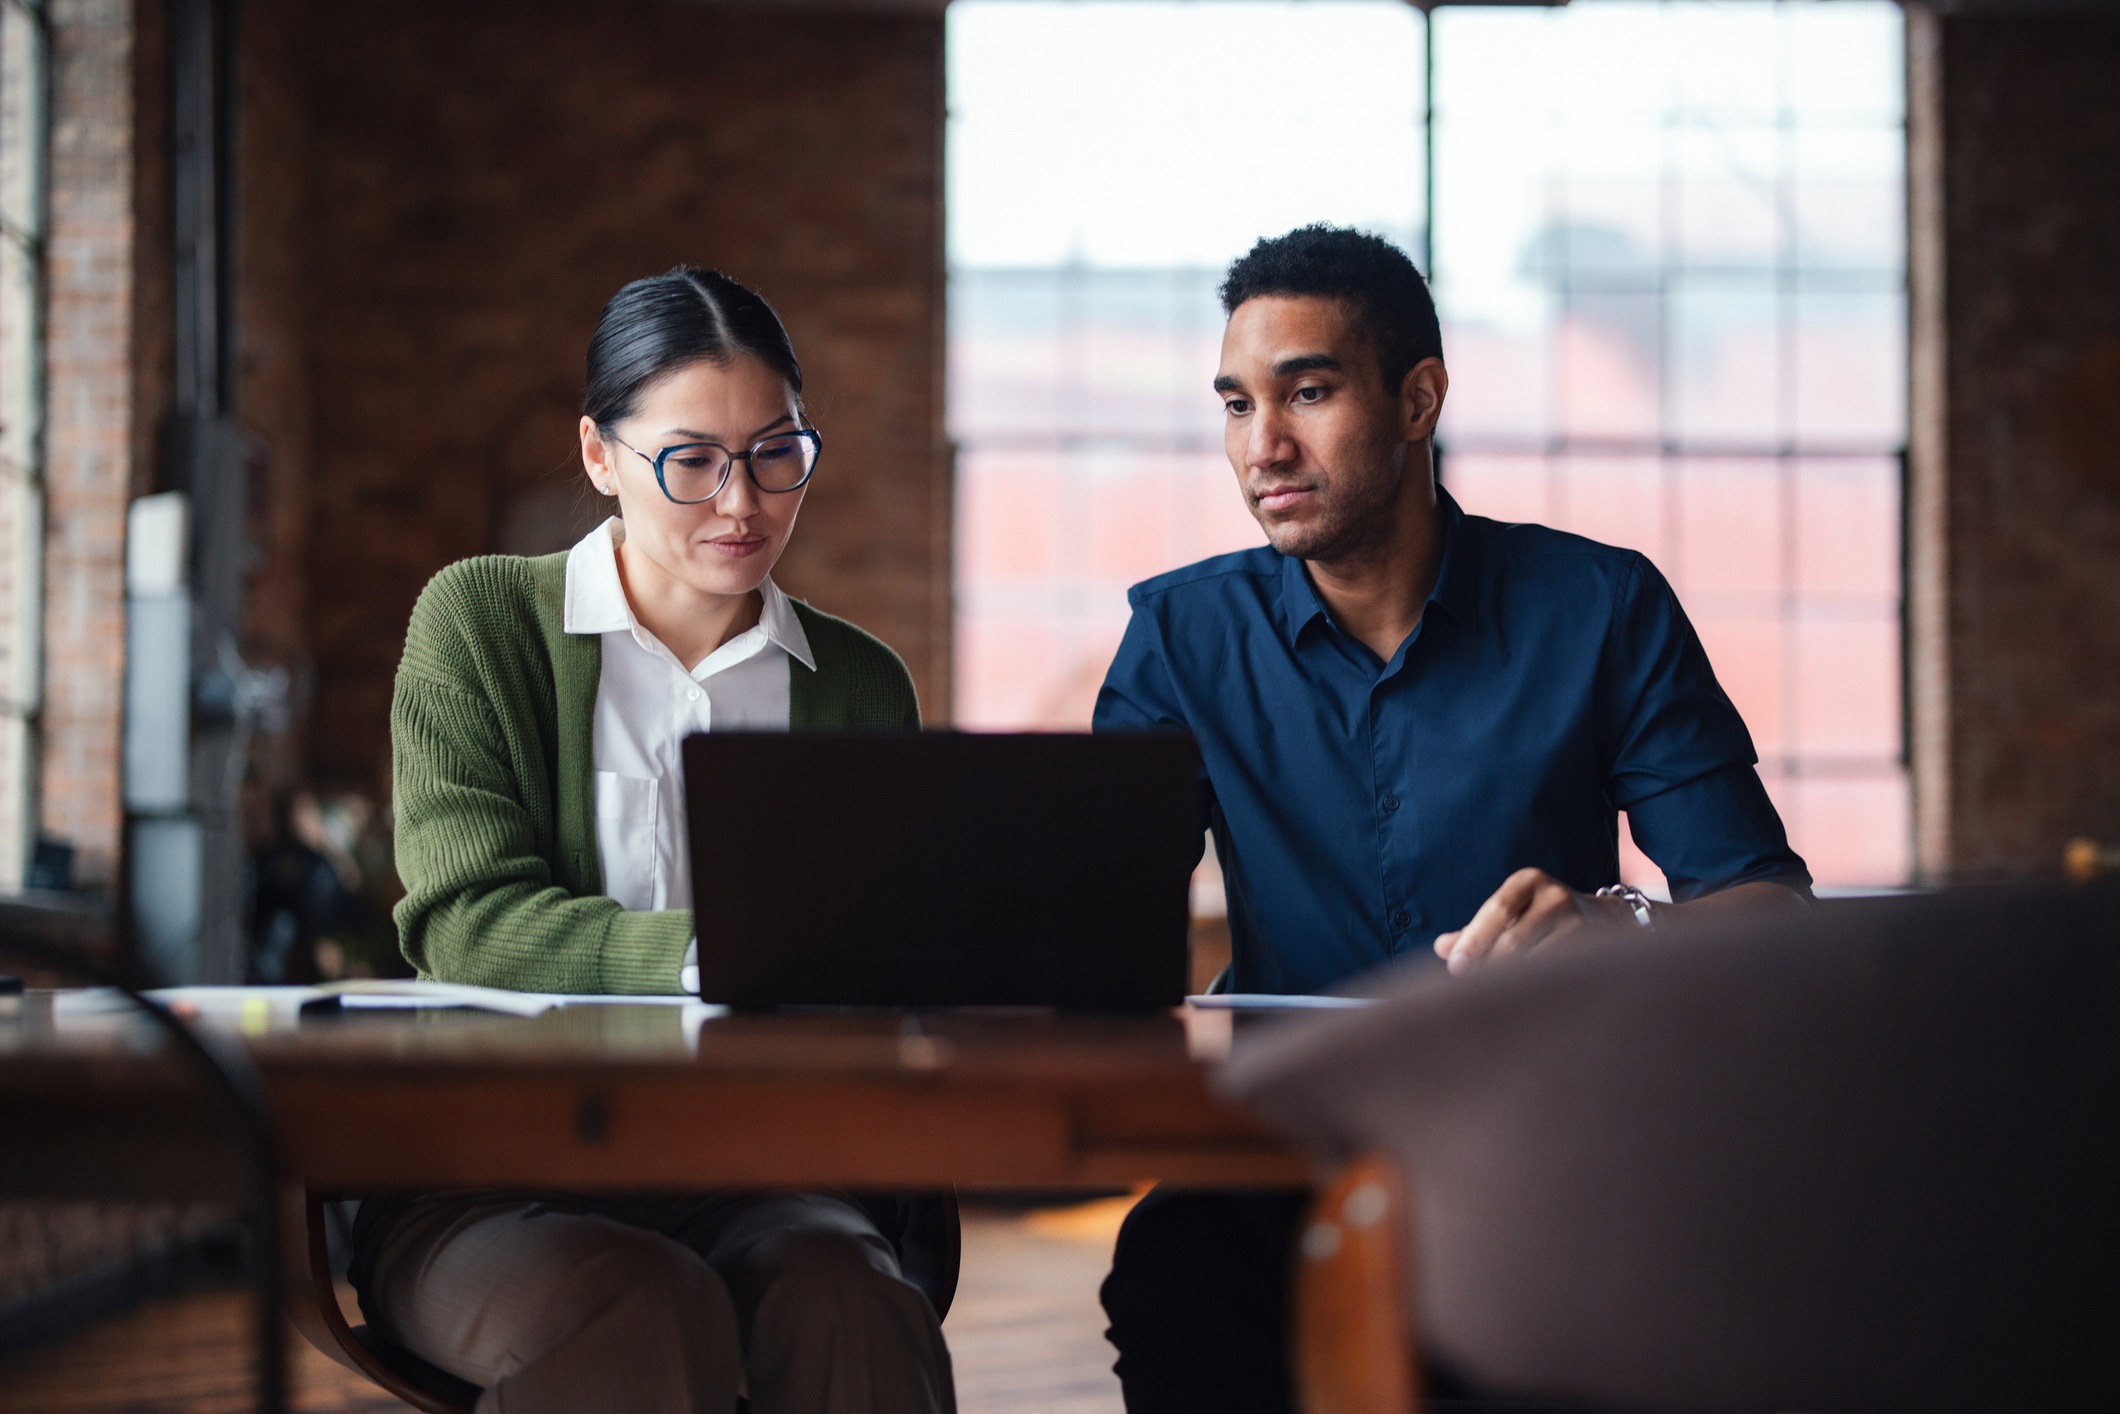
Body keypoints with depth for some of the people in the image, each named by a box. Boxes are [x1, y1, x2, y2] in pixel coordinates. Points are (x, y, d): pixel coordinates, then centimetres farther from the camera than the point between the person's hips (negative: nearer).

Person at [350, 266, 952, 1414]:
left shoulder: (861, 683, 14)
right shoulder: (478, 620, 5)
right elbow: (465, 919, -9)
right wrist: (714, 954, -25)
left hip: (755, 1176, 2)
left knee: (846, 1303, -32)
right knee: (640, 1309, -35)